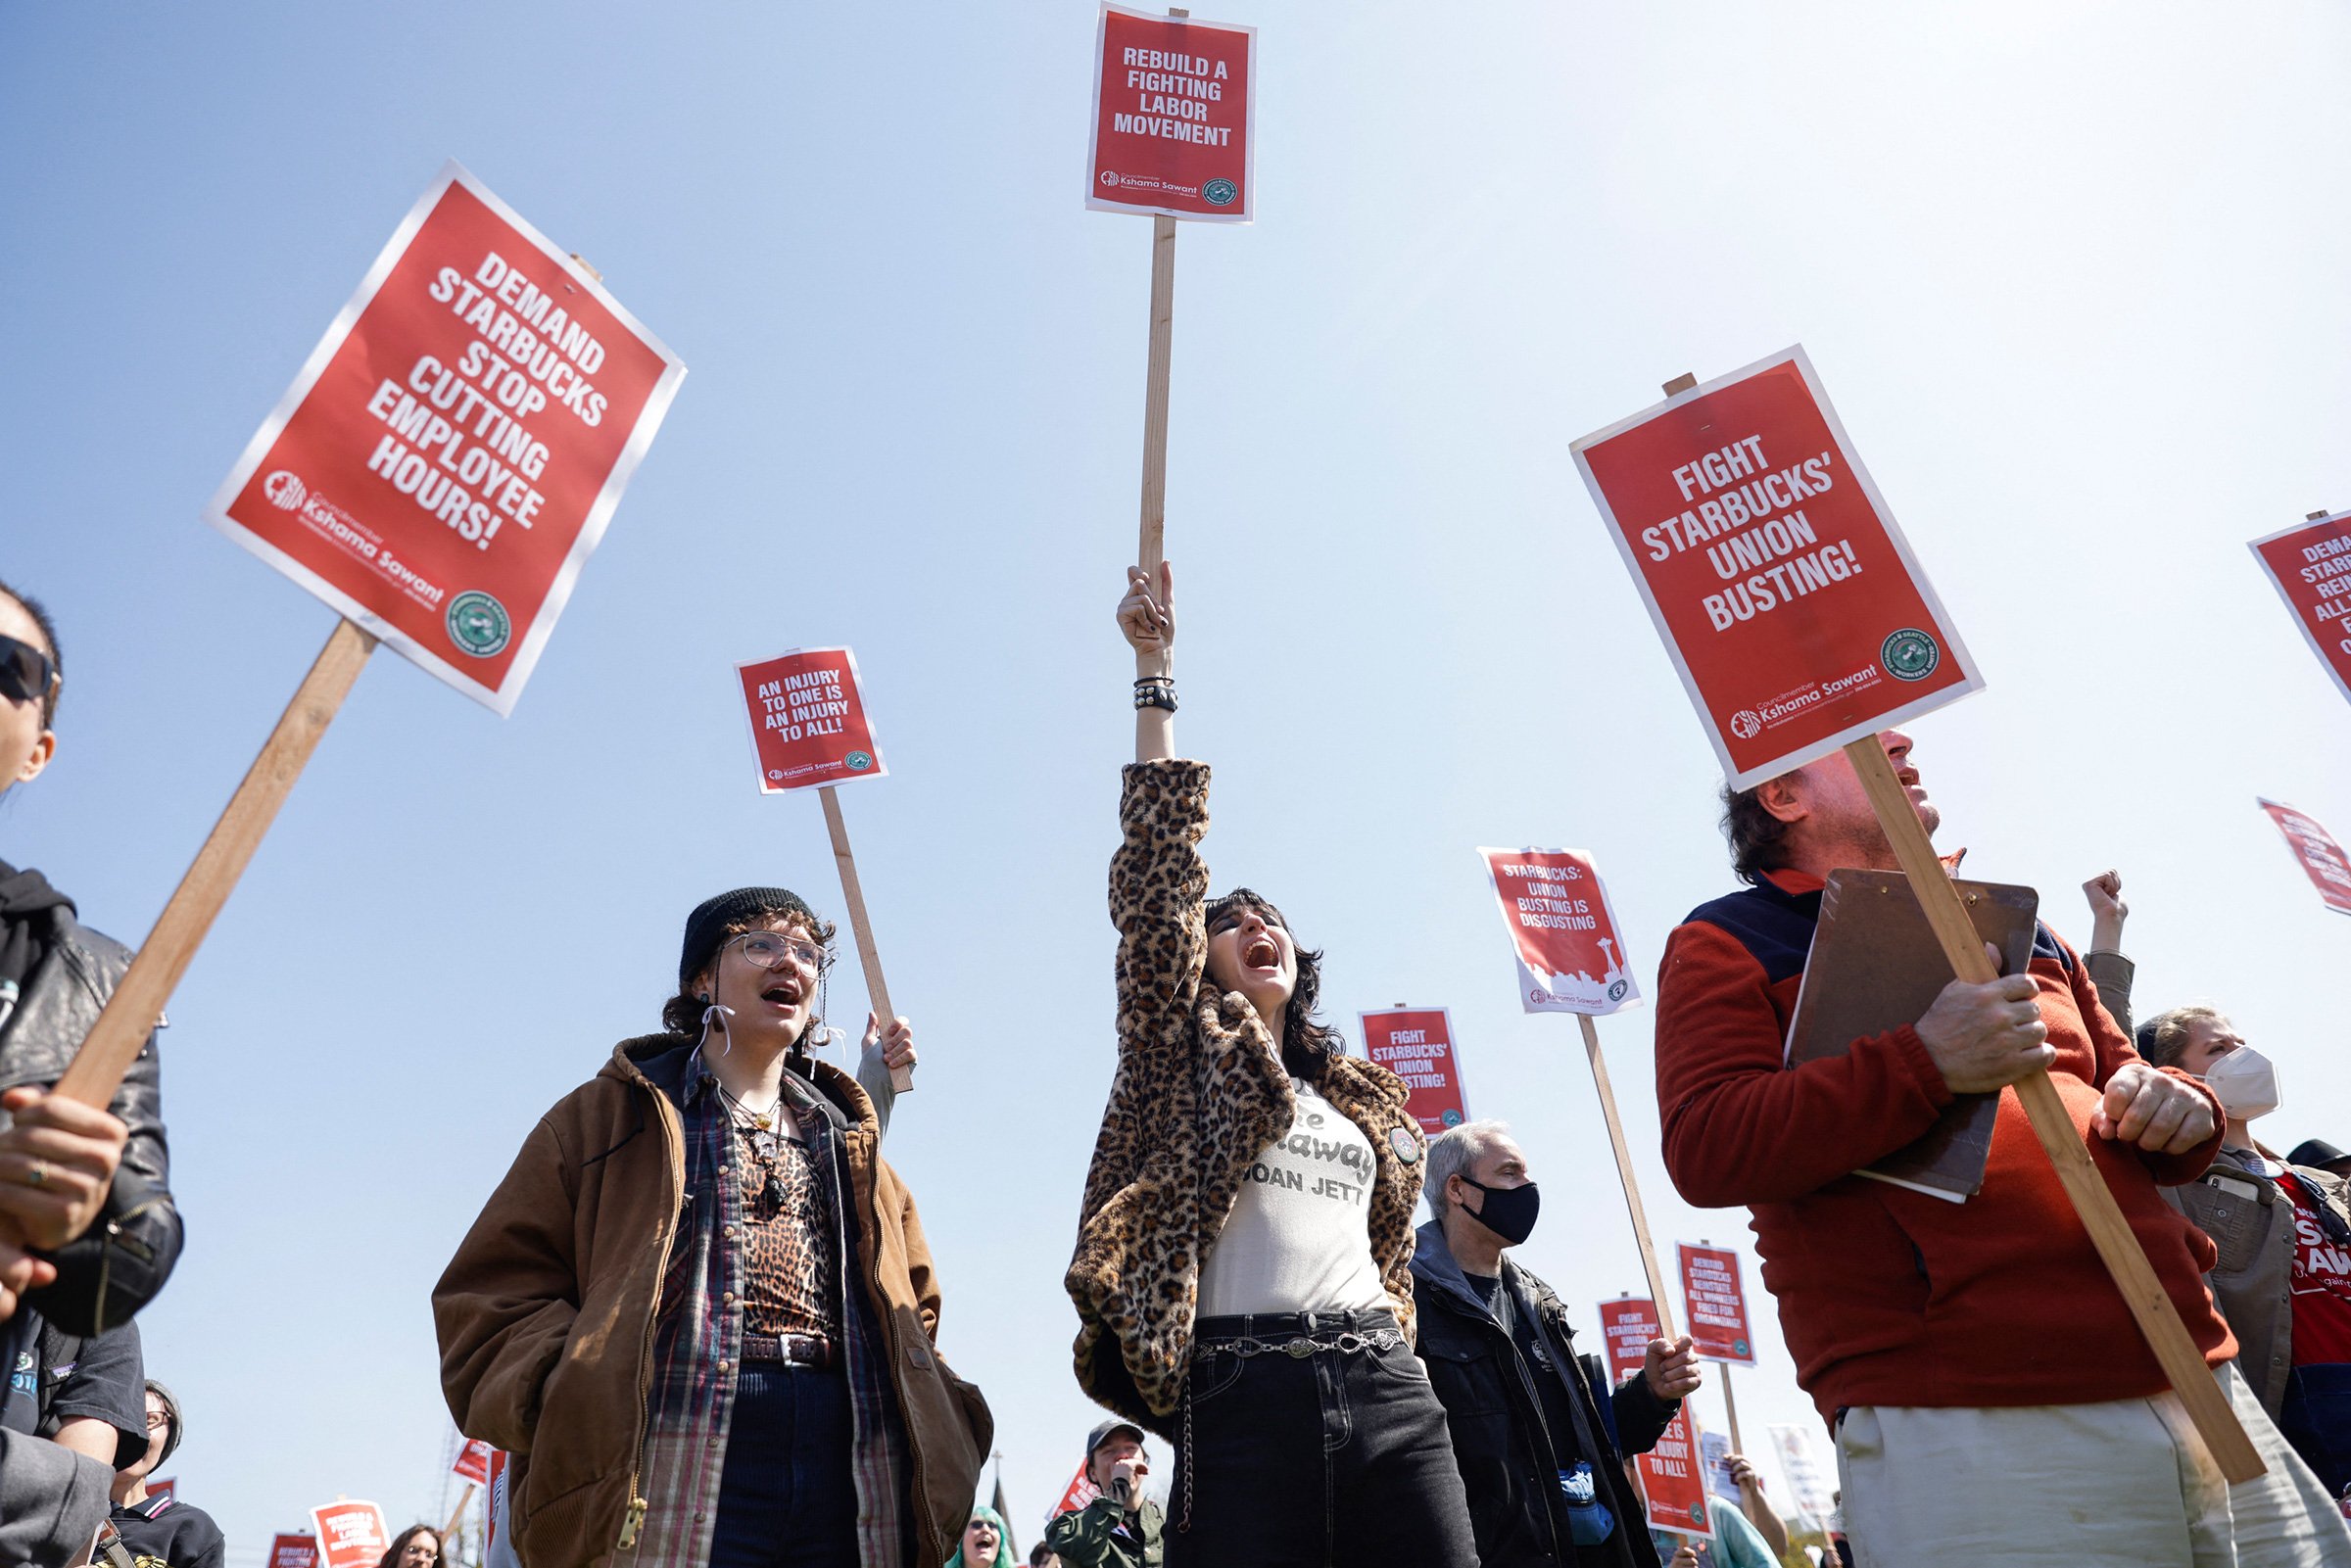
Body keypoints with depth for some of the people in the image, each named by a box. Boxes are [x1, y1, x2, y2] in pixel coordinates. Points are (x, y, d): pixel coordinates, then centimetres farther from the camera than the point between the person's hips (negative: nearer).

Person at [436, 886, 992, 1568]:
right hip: (674, 1472, -3)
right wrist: (580, 1403, -14)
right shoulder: (611, 1115, 13)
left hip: (855, 1483, 4)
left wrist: (941, 1428, 4)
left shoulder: (851, 1145, 24)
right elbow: (495, 1295, 5)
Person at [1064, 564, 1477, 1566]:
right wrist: (1155, 674, 1)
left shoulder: (1364, 1096, 24)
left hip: (1387, 1390, 4)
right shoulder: (1179, 1053, 10)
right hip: (1243, 1393, -4)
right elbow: (1157, 874, 2)